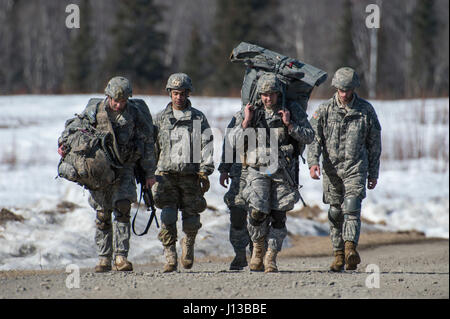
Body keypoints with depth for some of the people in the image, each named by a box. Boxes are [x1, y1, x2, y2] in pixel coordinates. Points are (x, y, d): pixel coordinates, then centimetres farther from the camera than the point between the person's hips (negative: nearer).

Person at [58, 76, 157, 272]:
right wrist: (64, 144, -17)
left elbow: (147, 143, 5)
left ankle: (121, 257, -15)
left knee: (122, 208, -16)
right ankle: (104, 259, 10)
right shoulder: (95, 111, -2)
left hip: (124, 168, -1)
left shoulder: (134, 113, -1)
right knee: (102, 214, 2)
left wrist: (149, 173, 5)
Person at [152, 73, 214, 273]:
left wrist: (204, 173, -8)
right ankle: (170, 258, -11)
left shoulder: (198, 118, 8)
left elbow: (206, 147, 2)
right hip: (167, 174, 0)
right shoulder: (161, 118, 13)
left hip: (190, 175, 0)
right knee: (168, 218, -13)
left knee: (191, 220, 2)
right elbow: (152, 147, 18)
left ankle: (188, 245, 31)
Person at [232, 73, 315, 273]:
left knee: (278, 216, -1)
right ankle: (258, 247, 9)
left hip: (282, 171, 0)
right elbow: (236, 142, 2)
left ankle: (270, 257, 8)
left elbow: (309, 137, 0)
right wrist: (246, 122, -12)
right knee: (257, 212, -15)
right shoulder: (253, 112, 5)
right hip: (258, 168, 0)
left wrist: (289, 124, -13)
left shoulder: (293, 111, 4)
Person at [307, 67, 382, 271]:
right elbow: (314, 138, -1)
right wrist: (313, 161, -18)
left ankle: (350, 248, -29)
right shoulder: (324, 110, 3)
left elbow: (374, 144, 9)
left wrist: (373, 173, 9)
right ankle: (338, 255, 12)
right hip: (331, 168, 2)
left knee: (352, 207, -18)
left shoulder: (366, 110, 3)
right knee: (335, 212, 5)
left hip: (356, 167, -2)